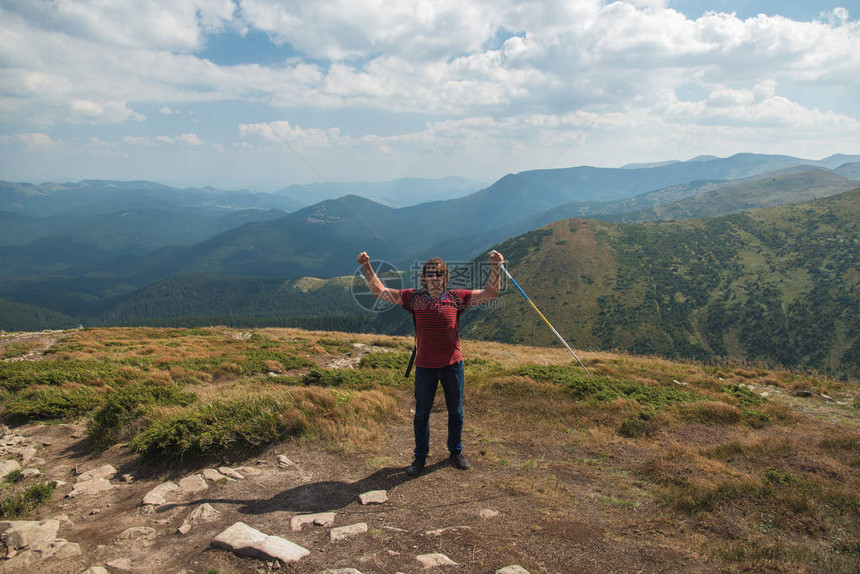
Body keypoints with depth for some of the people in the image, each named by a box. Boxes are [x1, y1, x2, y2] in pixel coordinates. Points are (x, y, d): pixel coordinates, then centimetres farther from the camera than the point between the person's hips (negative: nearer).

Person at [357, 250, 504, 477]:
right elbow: (379, 291, 1)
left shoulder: (457, 297, -4)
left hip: (452, 364, 0)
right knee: (421, 413, 12)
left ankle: (455, 453, 38)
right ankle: (420, 457, 32)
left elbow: (491, 293, -3)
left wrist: (496, 267, -14)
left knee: (456, 412, 15)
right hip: (425, 366, 0)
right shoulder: (414, 298, -3)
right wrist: (367, 267, -8)